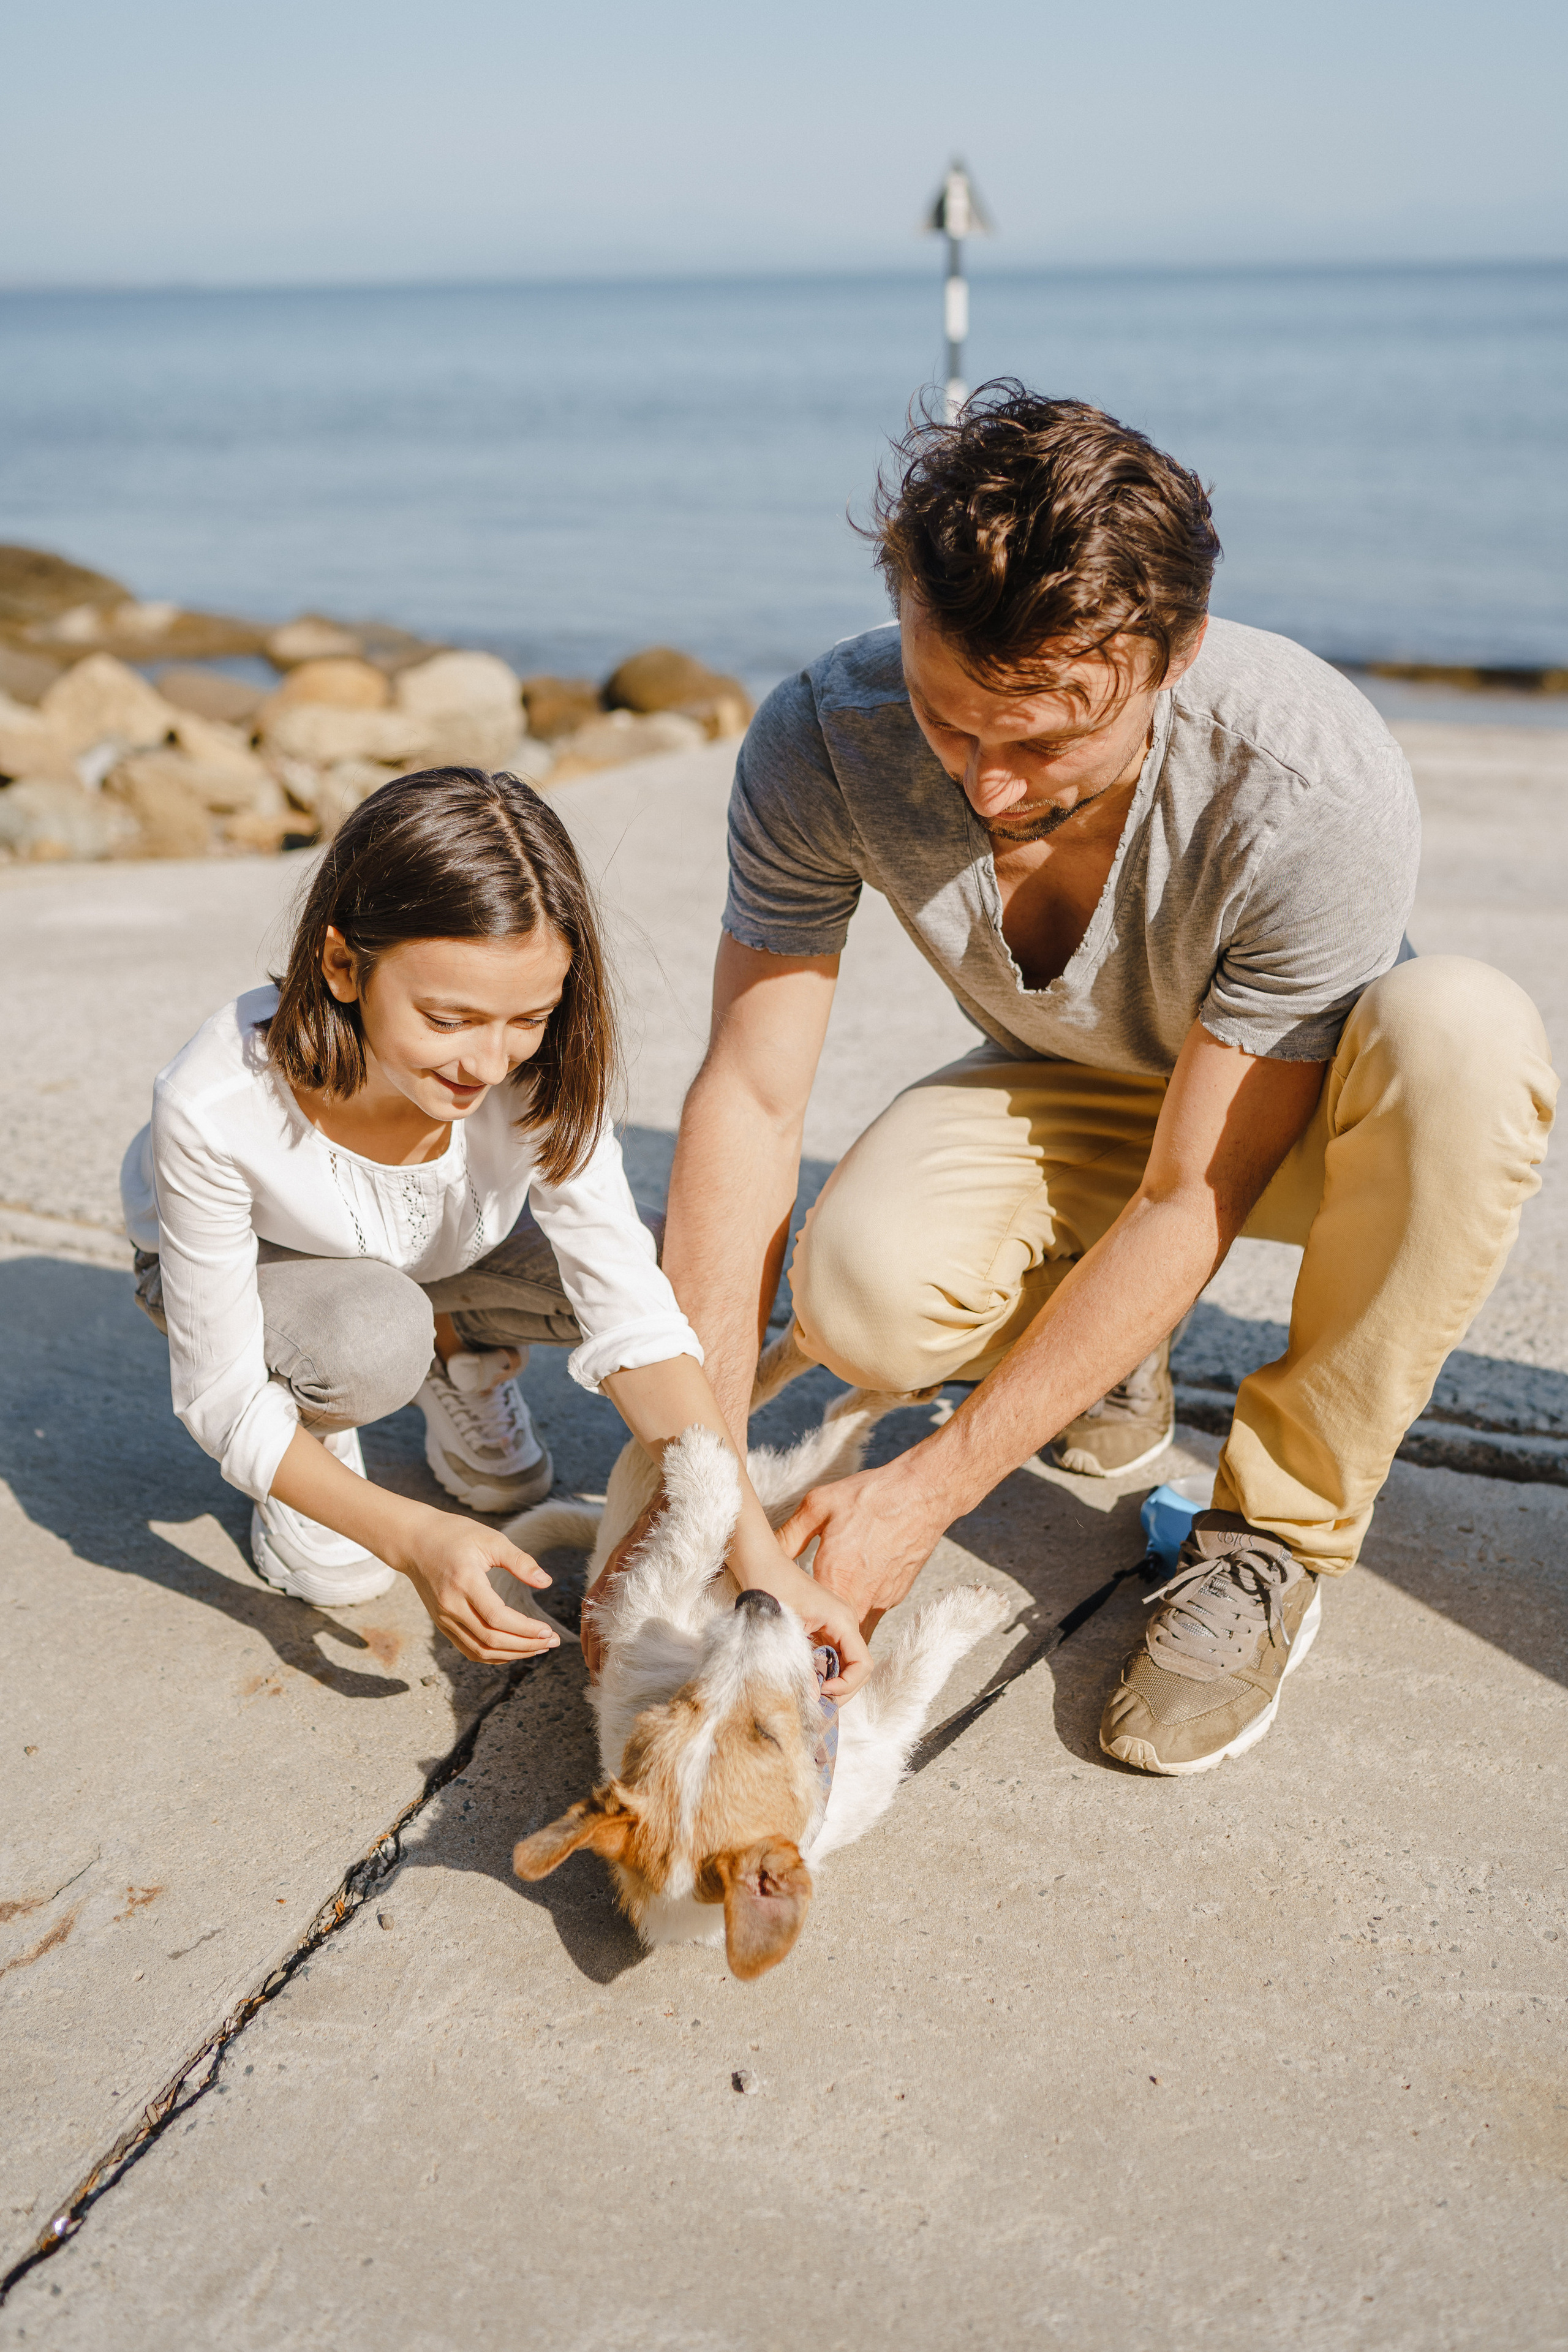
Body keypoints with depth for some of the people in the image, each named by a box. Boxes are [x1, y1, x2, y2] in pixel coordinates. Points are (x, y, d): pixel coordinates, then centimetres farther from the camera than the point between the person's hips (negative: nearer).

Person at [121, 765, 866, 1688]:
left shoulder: (543, 1073, -31)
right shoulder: (214, 1109, -39)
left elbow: (632, 1312, -30)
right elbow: (222, 1397, -29)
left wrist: (761, 1556, -40)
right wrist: (412, 1536, -43)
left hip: (444, 1258, 3)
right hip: (247, 1266, -3)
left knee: (666, 1264, -22)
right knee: (374, 1337, -38)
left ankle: (466, 1364, 8)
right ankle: (317, 1432, -1)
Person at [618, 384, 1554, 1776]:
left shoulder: (1317, 789, -35)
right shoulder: (824, 741, -26)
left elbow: (1191, 1202, -31)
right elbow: (749, 1092, -20)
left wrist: (926, 1495, -31)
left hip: (1300, 1111, -1)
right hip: (1069, 1099, 2)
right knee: (861, 1290, -30)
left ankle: (1280, 1528, -17)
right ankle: (1106, 1350, 6)